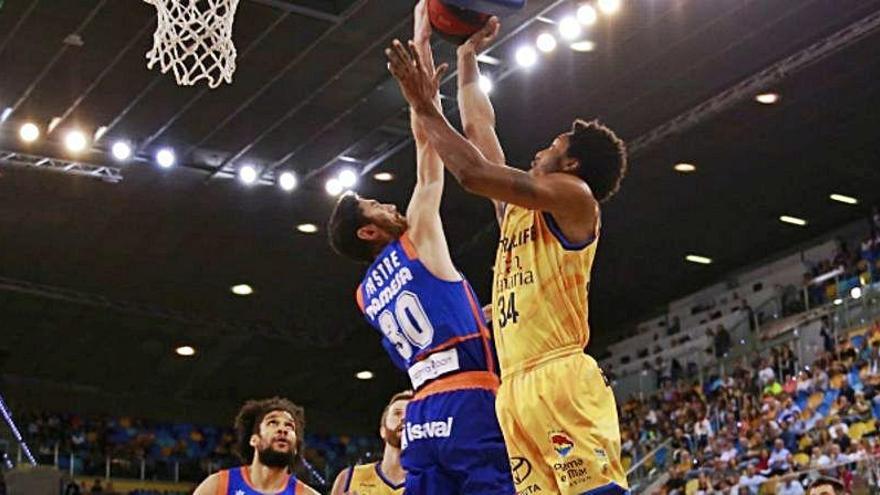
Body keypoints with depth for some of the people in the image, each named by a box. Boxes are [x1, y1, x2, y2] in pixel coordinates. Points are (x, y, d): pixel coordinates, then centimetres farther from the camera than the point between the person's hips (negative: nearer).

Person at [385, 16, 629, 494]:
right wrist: (467, 56, 40)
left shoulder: (575, 197, 3)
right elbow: (478, 131, 34)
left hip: (561, 380, -8)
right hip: (516, 389, 8)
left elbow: (473, 172, -7)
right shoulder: (516, 209, 27)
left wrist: (425, 108, 2)